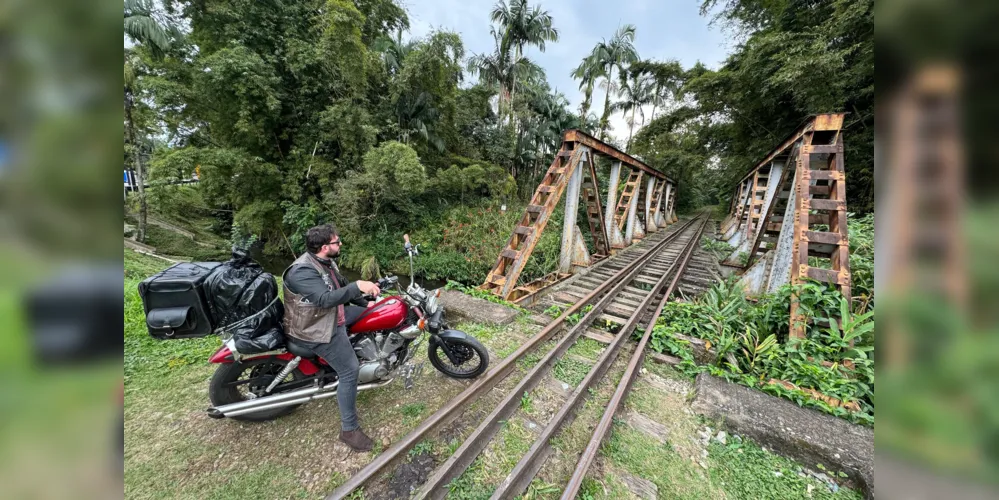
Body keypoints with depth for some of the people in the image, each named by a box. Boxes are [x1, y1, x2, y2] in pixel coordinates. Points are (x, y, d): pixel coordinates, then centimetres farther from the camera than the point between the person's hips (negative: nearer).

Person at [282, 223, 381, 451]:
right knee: (349, 371, -9)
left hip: (330, 316, 10)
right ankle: (349, 429, 5)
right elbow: (325, 299, -39)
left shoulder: (325, 262, 3)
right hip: (316, 330, -10)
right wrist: (358, 286, -49)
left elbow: (342, 286, 15)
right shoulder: (302, 271, -28)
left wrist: (365, 302, 19)